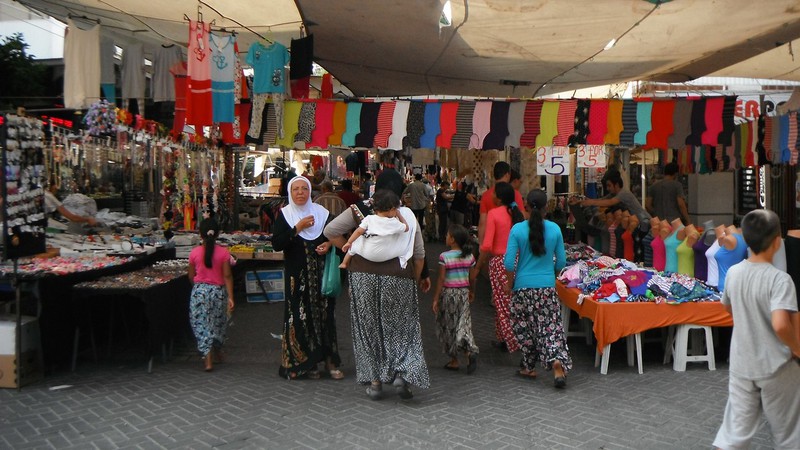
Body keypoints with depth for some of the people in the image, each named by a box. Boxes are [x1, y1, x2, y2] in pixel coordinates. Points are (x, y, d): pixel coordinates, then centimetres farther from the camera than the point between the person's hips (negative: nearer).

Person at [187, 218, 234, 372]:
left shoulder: (195, 253, -6)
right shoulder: (223, 252, -8)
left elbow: (191, 276, 3)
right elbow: (227, 276, -11)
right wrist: (230, 297, -9)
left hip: (199, 291, -1)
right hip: (218, 291, 1)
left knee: (201, 324, 3)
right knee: (218, 322, 19)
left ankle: (208, 359, -7)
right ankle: (217, 353, 36)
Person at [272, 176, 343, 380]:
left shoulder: (321, 212, 7)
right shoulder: (284, 214, 1)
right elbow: (276, 244, -9)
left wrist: (329, 244, -3)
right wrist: (298, 228, -16)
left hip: (321, 272, 2)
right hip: (297, 273, -2)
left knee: (325, 314, 2)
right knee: (301, 317, -3)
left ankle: (330, 360, 11)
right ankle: (306, 363, 7)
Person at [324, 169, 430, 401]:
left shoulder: (360, 210, -2)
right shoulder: (407, 215, -1)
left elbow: (330, 231, -4)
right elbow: (419, 255, 1)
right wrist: (417, 279, 15)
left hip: (364, 275, 1)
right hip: (398, 277, 0)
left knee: (369, 327, 11)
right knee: (400, 327, 13)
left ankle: (374, 380, 16)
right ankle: (401, 373, -2)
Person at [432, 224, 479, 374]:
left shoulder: (444, 257, -14)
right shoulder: (469, 256, 0)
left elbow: (441, 279, -13)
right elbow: (472, 278, 7)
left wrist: (435, 299, -7)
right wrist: (472, 292, 23)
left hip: (448, 294, -4)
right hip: (464, 293, 4)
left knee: (448, 326, 10)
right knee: (464, 323, 6)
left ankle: (454, 360, 17)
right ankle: (470, 352, -19)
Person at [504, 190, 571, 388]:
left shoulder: (518, 230, -8)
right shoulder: (554, 229, -3)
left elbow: (509, 262, -8)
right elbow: (561, 262, 4)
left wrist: (510, 283, 9)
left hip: (523, 286, -1)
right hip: (547, 286, 1)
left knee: (525, 327, 12)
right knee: (551, 326, 4)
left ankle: (529, 367, 21)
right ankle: (557, 360, -16)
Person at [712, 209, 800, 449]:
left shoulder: (733, 272, -2)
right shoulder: (779, 279, -21)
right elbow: (781, 325, -32)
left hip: (741, 364, 5)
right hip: (775, 366, -4)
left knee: (735, 430, 10)